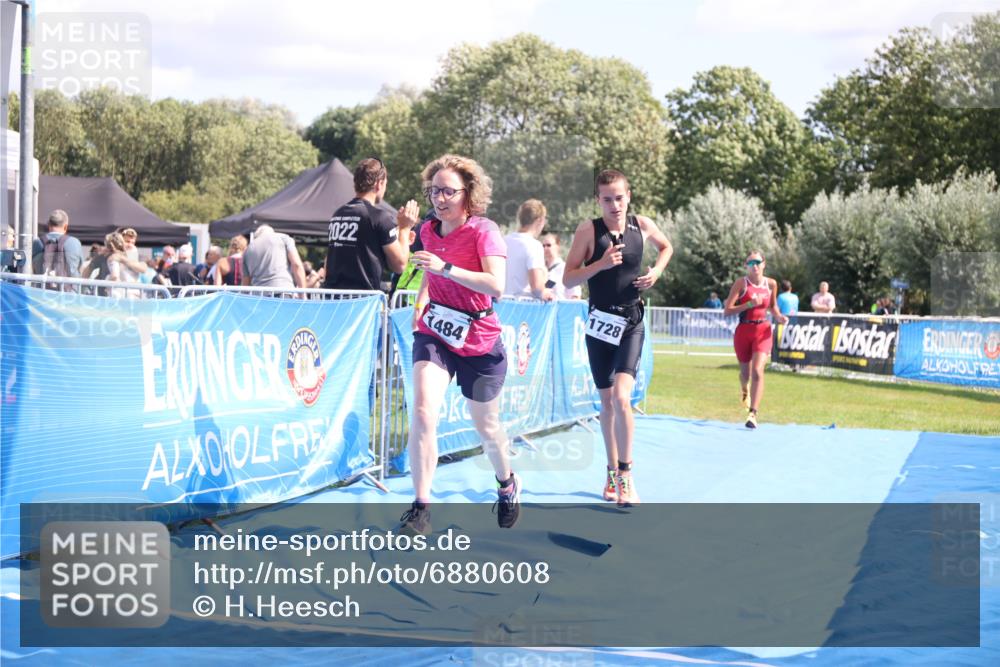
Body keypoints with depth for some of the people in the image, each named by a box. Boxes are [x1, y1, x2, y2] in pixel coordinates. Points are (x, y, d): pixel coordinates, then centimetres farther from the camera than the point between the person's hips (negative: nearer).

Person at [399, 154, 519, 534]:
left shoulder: (483, 231, -14)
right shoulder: (429, 231, 3)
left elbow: (496, 285, -28)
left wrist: (446, 268, -34)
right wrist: (420, 302, 6)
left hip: (478, 342, -3)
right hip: (433, 334, 3)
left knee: (486, 427, 13)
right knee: (423, 411, -20)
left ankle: (507, 484, 45)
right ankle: (420, 509, -17)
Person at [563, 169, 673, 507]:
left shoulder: (642, 225, -2)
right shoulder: (589, 230, -8)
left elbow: (666, 247, 21)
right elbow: (568, 279, -9)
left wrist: (657, 271, 2)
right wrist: (601, 264, -22)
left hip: (631, 324, 0)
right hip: (600, 324, 0)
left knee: (621, 397, -18)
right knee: (606, 401, 10)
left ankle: (626, 474, -7)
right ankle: (612, 471, 26)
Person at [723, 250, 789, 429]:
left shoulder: (771, 284, 1)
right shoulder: (741, 283, -8)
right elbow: (727, 310, -13)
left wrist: (778, 316, -2)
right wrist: (749, 304, -24)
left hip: (763, 331, 0)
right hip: (743, 331, 0)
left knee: (757, 370, -18)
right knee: (745, 371, 15)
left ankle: (752, 414, -18)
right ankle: (745, 391, 54)